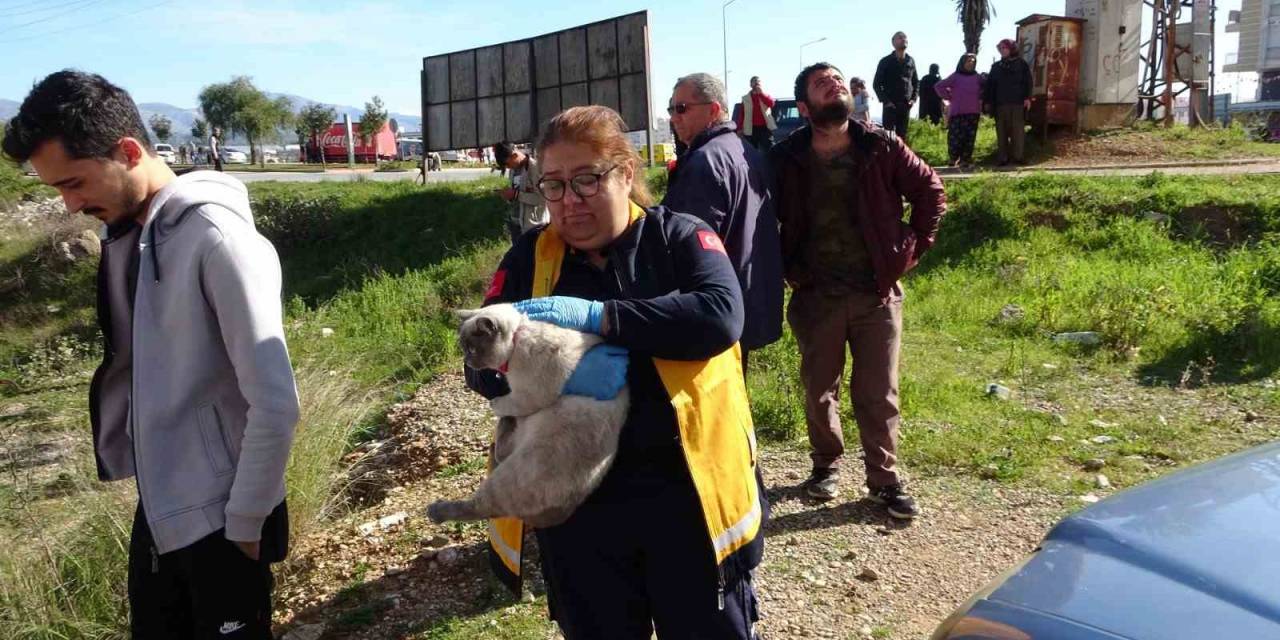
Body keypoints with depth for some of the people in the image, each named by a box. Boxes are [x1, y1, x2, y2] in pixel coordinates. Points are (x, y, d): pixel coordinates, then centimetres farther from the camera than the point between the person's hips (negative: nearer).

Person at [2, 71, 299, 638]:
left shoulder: (217, 239, -21)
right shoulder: (123, 235, 5)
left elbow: (275, 404, -22)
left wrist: (244, 524, -15)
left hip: (218, 518, -7)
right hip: (157, 508, 7)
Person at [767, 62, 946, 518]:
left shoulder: (881, 147, -6)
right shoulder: (787, 159, -7)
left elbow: (931, 191, 5)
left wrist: (913, 249, -1)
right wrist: (787, 268, 1)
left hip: (878, 293, 0)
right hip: (816, 296, 0)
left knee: (879, 393, 6)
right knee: (819, 390, 14)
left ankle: (885, 479, 21)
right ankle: (826, 463, 35)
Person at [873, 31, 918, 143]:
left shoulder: (911, 61, 11)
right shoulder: (885, 62, 0)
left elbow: (916, 82, 19)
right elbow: (876, 84, -1)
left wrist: (914, 98, 4)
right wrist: (885, 100, -10)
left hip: (906, 105, 4)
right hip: (890, 105, -4)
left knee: (902, 136, 6)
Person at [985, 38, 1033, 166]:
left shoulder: (1022, 64, 7)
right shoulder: (996, 66, 14)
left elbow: (1028, 82, 2)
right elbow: (990, 85, 12)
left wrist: (1027, 97, -9)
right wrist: (989, 102, 5)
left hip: (1018, 102, -2)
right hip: (1000, 103, 2)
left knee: (1018, 130, -2)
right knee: (1001, 131, 1)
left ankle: (1017, 156, 4)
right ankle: (1003, 157, 5)